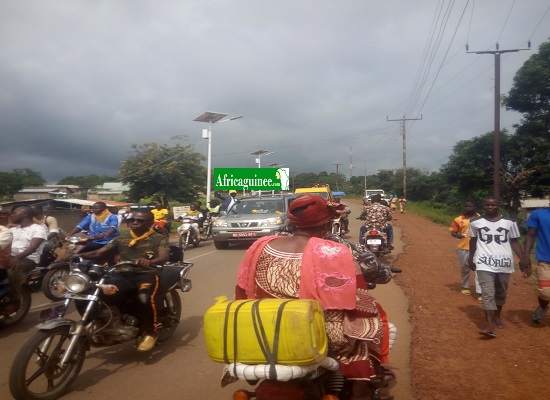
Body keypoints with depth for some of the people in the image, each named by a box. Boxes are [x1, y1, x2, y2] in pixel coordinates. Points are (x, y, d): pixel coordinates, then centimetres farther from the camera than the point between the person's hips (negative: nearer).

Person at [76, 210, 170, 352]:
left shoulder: (159, 239, 4)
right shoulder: (122, 238, 17)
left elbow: (164, 257, -14)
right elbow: (98, 253, 11)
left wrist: (150, 262, -38)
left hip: (147, 274, -4)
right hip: (124, 275, 4)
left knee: (144, 298, -37)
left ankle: (150, 332, -11)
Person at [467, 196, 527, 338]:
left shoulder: (509, 222, 1)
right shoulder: (476, 222, 0)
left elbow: (514, 242, 6)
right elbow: (473, 240, 12)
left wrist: (523, 260, -2)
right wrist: (471, 258, 16)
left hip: (504, 263, 2)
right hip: (485, 263, -2)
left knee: (501, 293, 16)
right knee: (487, 293, -12)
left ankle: (497, 316, 37)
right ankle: (490, 325, -15)